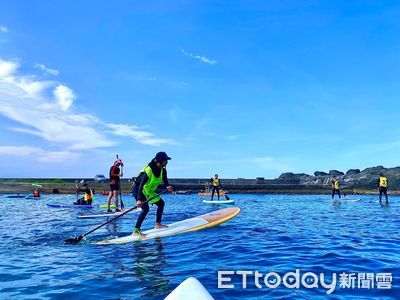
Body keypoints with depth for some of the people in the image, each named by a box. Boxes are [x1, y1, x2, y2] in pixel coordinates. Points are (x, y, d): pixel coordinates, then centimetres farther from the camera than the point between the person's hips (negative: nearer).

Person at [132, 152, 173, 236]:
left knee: (161, 203, 12)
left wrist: (168, 187, -35)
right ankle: (136, 231, -22)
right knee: (145, 208, -25)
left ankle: (158, 224, 22)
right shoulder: (148, 170, -31)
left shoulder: (163, 170, -6)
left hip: (148, 191, 9)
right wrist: (139, 199, -46)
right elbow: (141, 185, -37)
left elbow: (165, 181, -10)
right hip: (138, 190, -9)